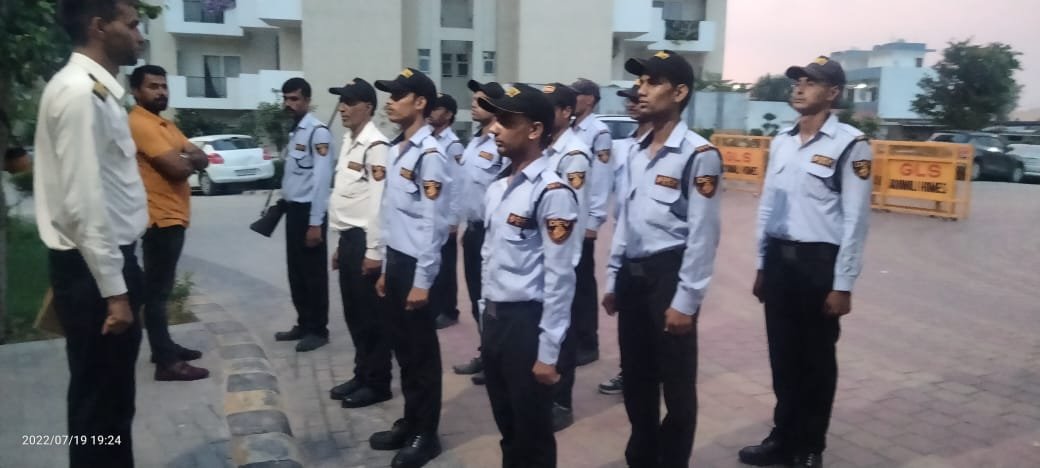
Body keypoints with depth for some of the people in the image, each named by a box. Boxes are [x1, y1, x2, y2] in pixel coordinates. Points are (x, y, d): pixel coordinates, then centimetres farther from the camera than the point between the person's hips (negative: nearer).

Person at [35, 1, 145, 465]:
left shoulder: (99, 90, 13)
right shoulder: (79, 92, -18)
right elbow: (83, 202, -22)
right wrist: (113, 290, -21)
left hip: (109, 259, 10)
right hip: (92, 269, -10)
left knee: (113, 398, 20)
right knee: (99, 402, 4)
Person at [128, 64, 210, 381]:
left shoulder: (165, 124, 17)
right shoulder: (140, 123, -14)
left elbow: (202, 159, 10)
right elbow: (177, 169, -22)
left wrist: (185, 158, -11)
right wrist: (190, 159, 0)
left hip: (173, 217, 10)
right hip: (160, 219, -10)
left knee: (162, 288, 17)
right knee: (157, 290, -5)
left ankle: (164, 346, 29)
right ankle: (167, 362, -2)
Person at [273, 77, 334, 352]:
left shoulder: (317, 132, -13)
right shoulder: (294, 131, 15)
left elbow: (321, 179, -18)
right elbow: (293, 175, 13)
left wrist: (316, 223, -20)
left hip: (308, 211, -9)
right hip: (292, 209, 9)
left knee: (313, 273, 1)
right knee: (296, 271, 15)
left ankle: (318, 330, 12)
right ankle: (303, 324, 27)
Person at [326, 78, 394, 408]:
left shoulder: (375, 146, -15)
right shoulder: (348, 142, 16)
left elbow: (379, 201, -19)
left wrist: (374, 251, -19)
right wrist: (340, 244, 20)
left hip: (364, 240, -9)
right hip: (348, 237, 9)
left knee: (372, 315, 0)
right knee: (354, 313, 16)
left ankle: (377, 383, 12)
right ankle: (362, 374, 28)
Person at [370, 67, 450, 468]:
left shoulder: (429, 154, -15)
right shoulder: (395, 149, 11)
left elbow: (434, 223, -18)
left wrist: (422, 282, -18)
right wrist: (386, 269, 17)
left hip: (416, 264, -8)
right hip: (395, 259, 8)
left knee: (422, 353, 4)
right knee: (403, 349, 17)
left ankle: (426, 434, 19)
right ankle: (409, 421, 32)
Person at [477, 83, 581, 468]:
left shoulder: (552, 192, -17)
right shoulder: (497, 189, 10)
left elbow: (559, 278, -18)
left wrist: (548, 352, -17)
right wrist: (485, 323, 17)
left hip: (527, 322, -8)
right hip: (495, 319, 8)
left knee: (533, 435, 8)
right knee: (507, 427, 21)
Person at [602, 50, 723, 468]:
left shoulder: (699, 154, -12)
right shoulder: (637, 152, 11)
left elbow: (703, 234, -14)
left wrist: (685, 301, -16)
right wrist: (613, 280, 14)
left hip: (668, 276, -7)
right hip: (632, 275, 7)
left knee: (676, 384, 7)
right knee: (635, 377, 18)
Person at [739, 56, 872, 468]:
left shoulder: (850, 144, -9)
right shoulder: (781, 142, 9)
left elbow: (855, 220, -11)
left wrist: (843, 285, -12)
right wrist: (761, 265, 13)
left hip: (819, 261, -5)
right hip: (779, 258, 6)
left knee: (816, 360, 9)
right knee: (782, 355, 14)